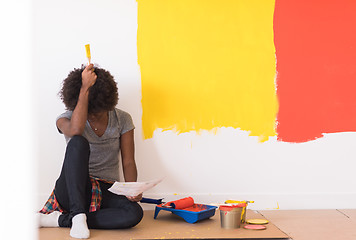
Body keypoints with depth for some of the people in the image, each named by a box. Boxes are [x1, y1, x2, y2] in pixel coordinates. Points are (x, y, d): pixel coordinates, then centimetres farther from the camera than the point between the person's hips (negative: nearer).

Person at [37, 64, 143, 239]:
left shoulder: (122, 120, 5)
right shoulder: (66, 119, -2)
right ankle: (78, 216, -36)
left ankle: (61, 220, -25)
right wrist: (85, 89, -24)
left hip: (106, 193, 2)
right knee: (78, 142, -32)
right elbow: (75, 130, -29)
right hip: (72, 191, -2)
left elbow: (128, 162, 2)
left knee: (134, 213, -34)